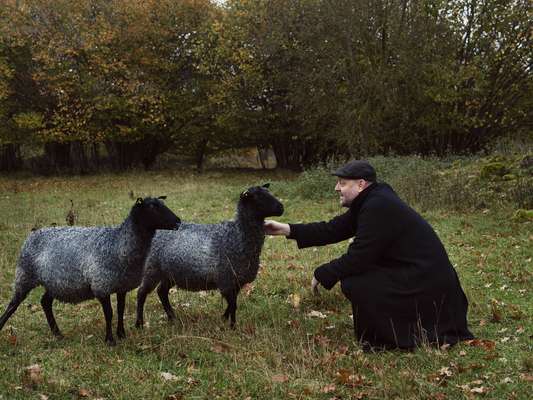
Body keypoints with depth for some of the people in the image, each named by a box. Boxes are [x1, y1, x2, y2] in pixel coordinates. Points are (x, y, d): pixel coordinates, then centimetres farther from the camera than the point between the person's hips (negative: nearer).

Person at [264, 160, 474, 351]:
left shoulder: (378, 208, -22)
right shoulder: (369, 202, 9)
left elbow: (357, 258, -21)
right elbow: (333, 229, 11)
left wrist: (321, 274, -7)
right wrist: (288, 229, 7)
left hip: (425, 284, -10)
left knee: (353, 283, -18)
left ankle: (384, 341, 1)